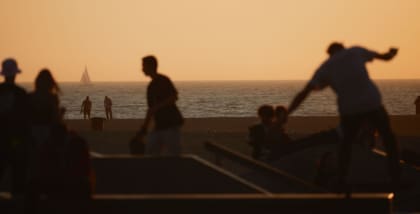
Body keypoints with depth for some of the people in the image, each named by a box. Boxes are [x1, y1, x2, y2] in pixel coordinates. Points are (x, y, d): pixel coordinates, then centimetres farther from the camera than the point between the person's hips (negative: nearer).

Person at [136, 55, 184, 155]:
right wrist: (144, 128, 18)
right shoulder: (151, 86, 18)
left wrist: (156, 107, -22)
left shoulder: (163, 80, -6)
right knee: (149, 153, 1)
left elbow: (174, 97, -18)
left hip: (171, 124, -8)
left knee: (173, 154, -8)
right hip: (159, 125, 8)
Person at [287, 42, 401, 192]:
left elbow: (304, 93, 3)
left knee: (347, 141, 27)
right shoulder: (355, 51, 14)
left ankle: (342, 182, 19)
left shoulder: (324, 68, 12)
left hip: (349, 111, 1)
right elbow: (385, 57, 25)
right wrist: (392, 52, 47)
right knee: (388, 137, 24)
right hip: (372, 105, 0)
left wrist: (286, 114, 6)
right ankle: (396, 177, 20)